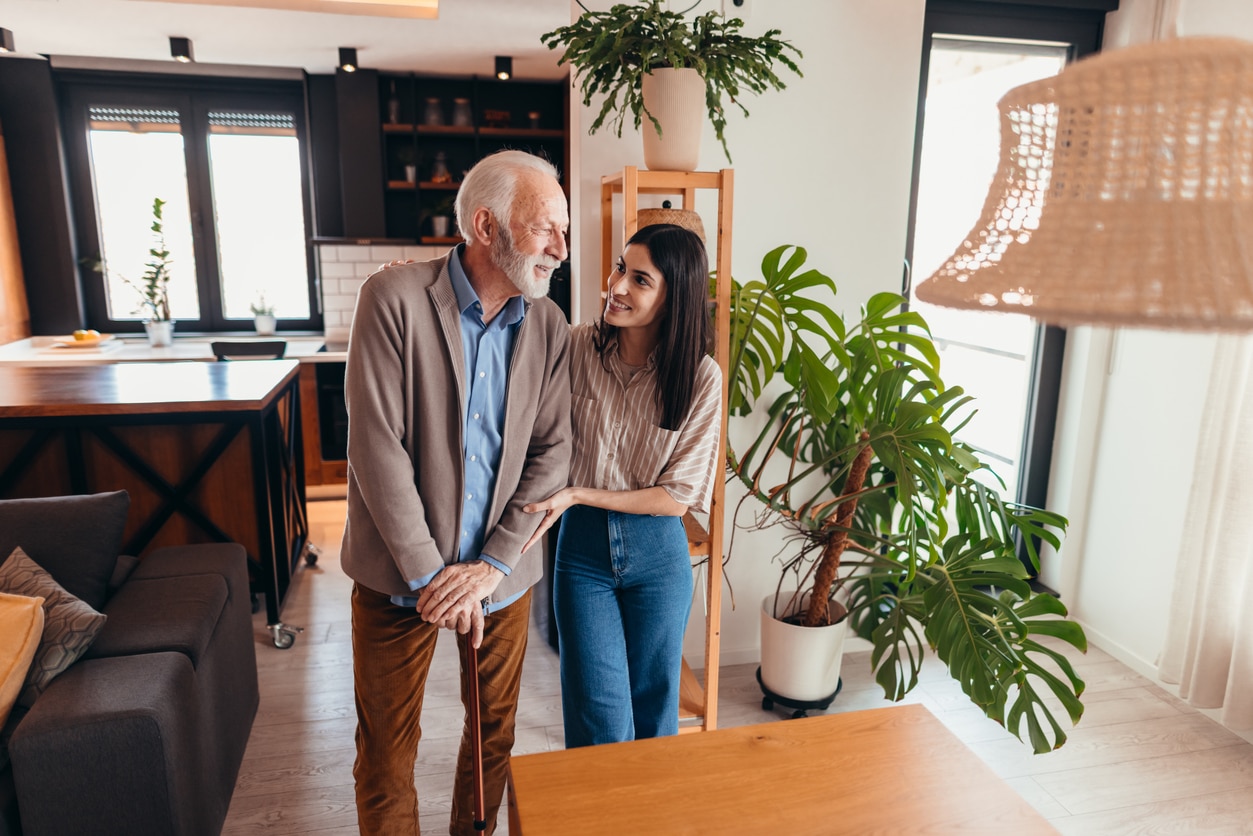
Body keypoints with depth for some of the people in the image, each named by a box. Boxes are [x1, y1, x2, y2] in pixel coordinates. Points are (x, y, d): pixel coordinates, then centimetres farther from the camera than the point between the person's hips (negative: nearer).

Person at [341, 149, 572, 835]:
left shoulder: (549, 327, -2)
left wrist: (491, 566, -11)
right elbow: (376, 445, -17)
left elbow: (551, 452, -3)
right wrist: (429, 574, -16)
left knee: (495, 731, 20)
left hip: (500, 575, 4)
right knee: (387, 751, 13)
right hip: (399, 574, -3)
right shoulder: (395, 298, -14)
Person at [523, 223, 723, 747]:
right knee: (601, 720, 4)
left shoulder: (701, 379, -13)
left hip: (658, 552, 0)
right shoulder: (576, 346, -10)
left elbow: (676, 497, -11)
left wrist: (577, 495, -18)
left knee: (654, 709, 18)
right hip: (583, 547, 0)